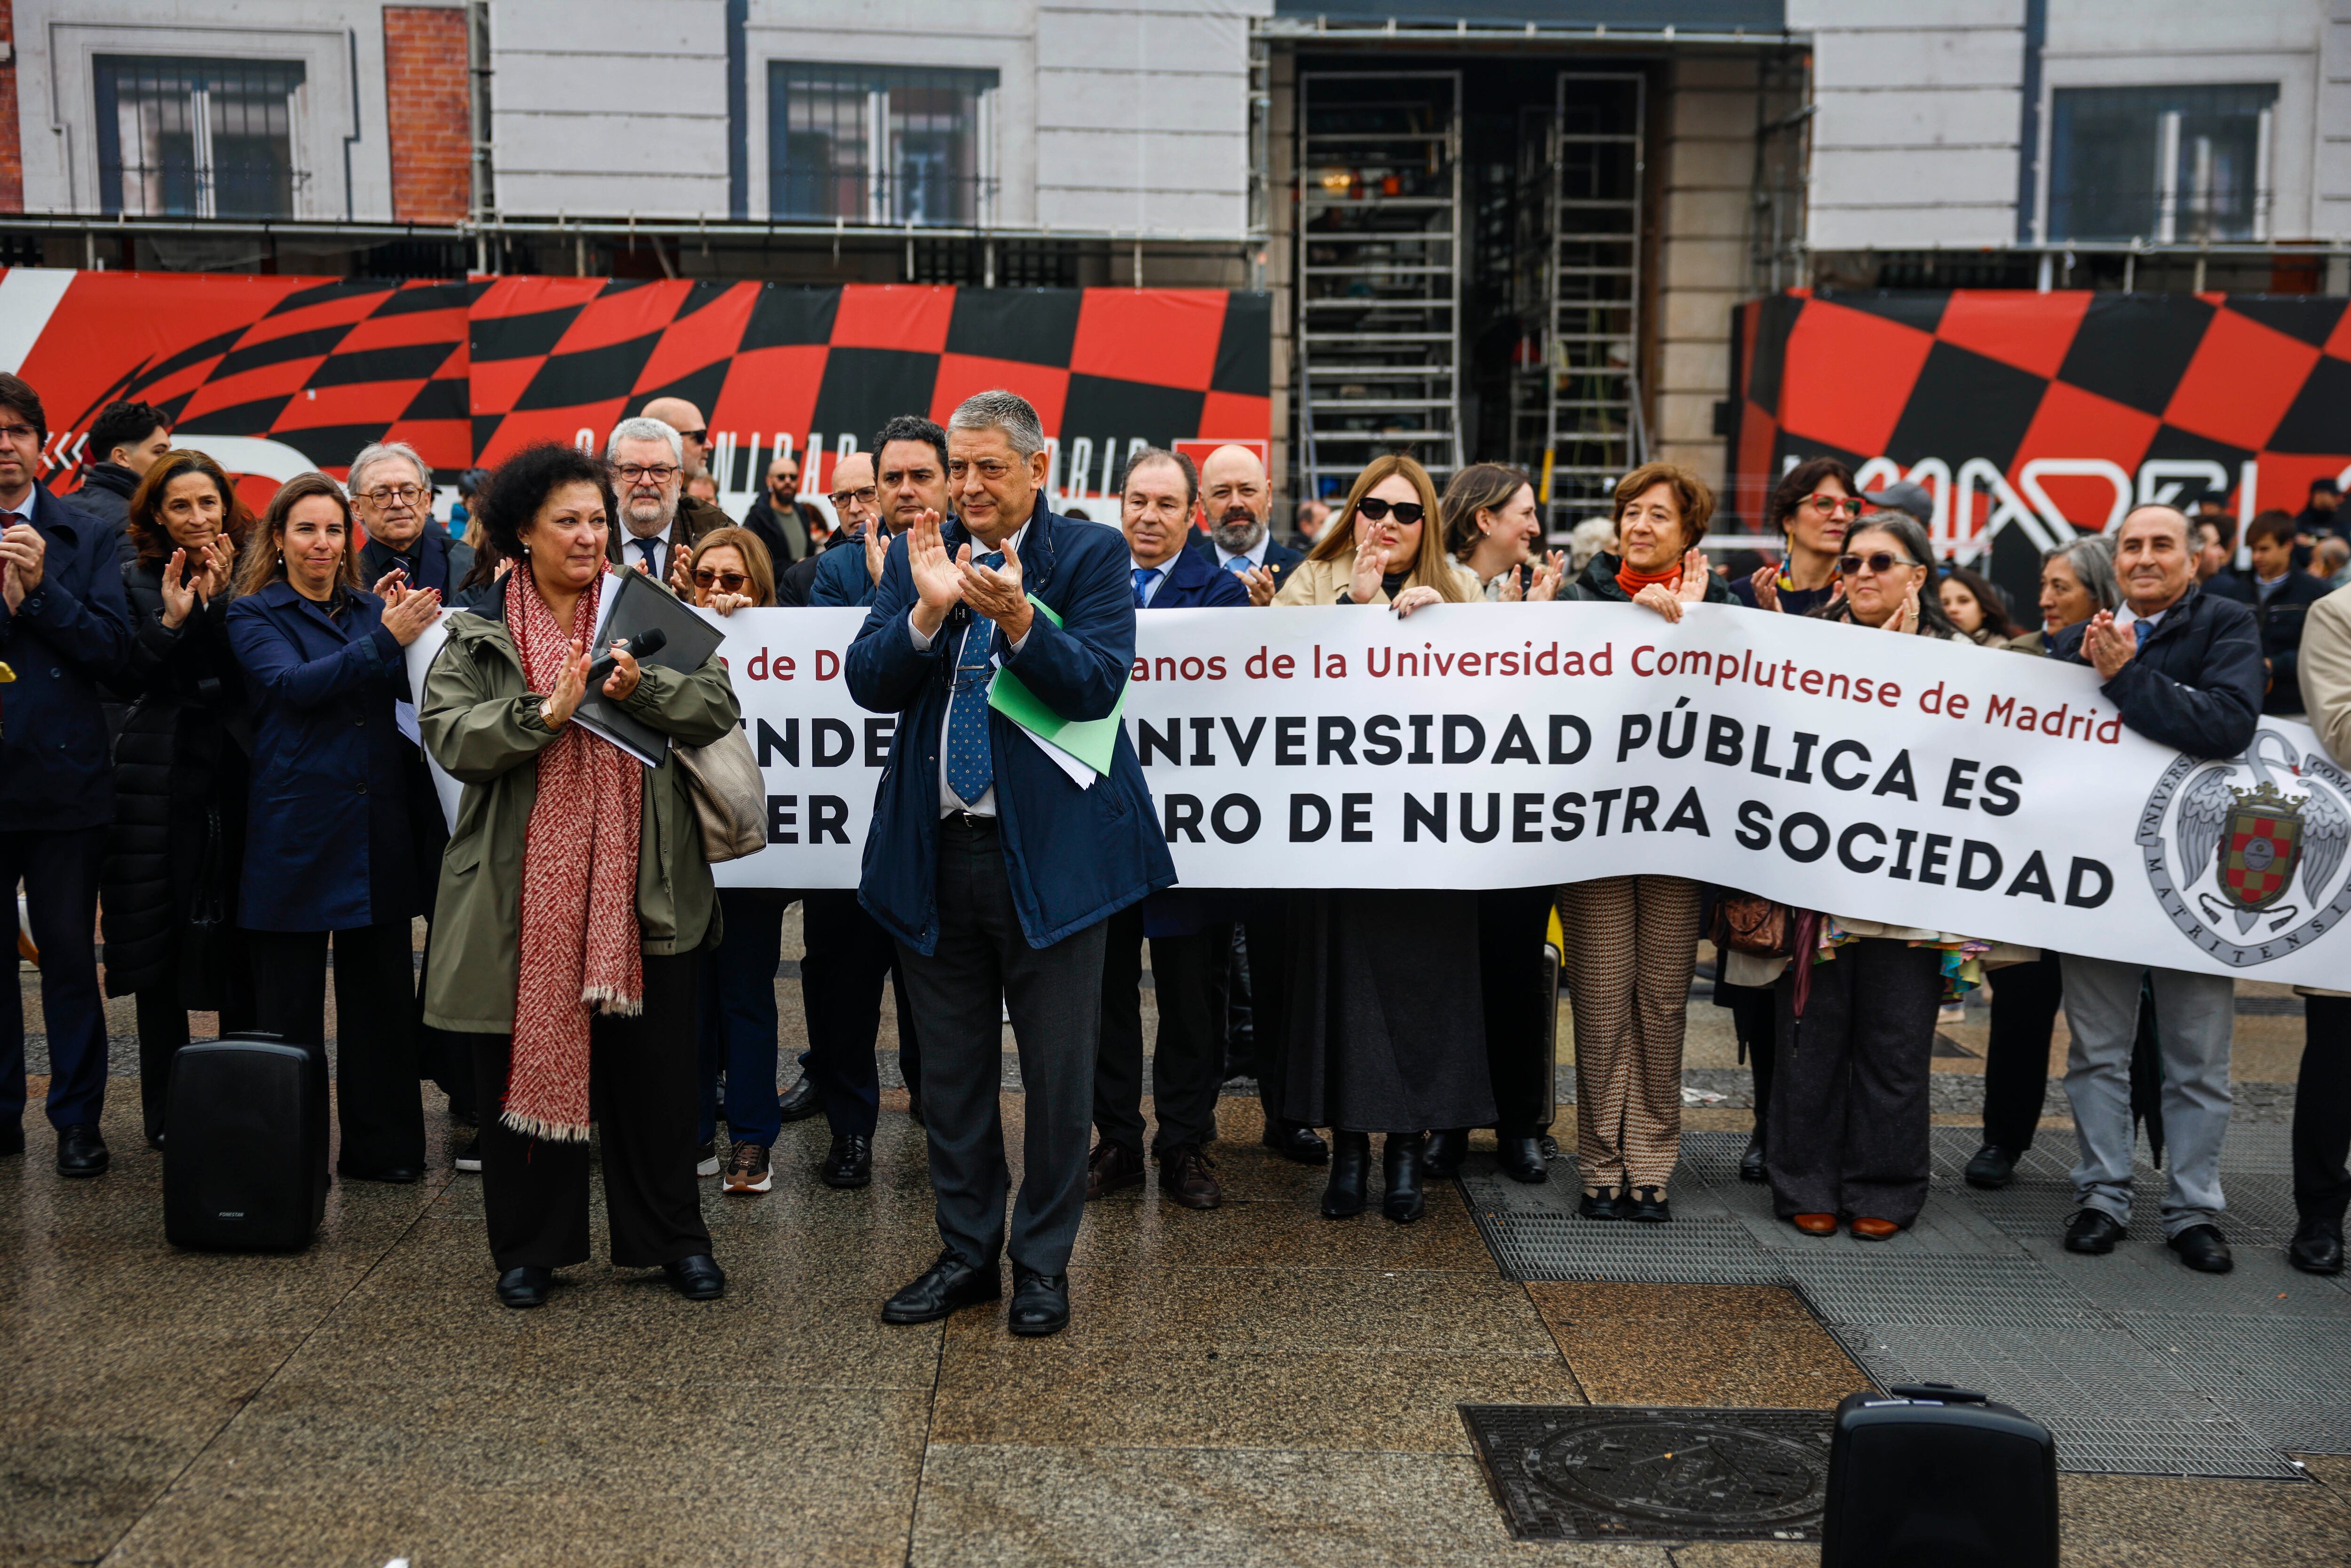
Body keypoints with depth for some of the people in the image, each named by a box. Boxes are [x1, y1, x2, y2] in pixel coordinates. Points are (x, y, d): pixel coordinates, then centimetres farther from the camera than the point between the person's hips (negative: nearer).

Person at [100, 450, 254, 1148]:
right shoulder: (139, 583, 6)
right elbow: (129, 677, -2)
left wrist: (222, 603, -16)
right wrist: (170, 618, -15)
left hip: (239, 777, 0)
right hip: (163, 783, 0)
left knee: (243, 955, 2)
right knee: (160, 946, 5)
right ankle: (167, 1111, 16)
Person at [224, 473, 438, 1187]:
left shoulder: (374, 610, 13)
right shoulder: (254, 615, 2)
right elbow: (294, 684, -16)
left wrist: (410, 631, -17)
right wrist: (385, 640, -25)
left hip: (376, 829, 4)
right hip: (295, 827, -4)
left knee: (381, 995, 8)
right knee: (289, 1006, 3)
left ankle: (381, 1147, 18)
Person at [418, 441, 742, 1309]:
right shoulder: (479, 637, 5)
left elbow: (718, 706, -3)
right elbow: (449, 732, -9)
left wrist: (640, 688, -19)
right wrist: (547, 711, -21)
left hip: (641, 882, 1)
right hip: (523, 888, -1)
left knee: (654, 1065, 8)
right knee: (526, 1054, 7)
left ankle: (673, 1238, 24)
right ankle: (529, 1245, 23)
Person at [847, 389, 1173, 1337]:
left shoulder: (1090, 556, -2)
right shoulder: (916, 556, 8)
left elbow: (1097, 686, -14)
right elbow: (869, 683, -2)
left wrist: (1019, 620, -28)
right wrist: (928, 609, -18)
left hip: (1048, 853, -3)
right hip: (935, 851, 4)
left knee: (1058, 1071, 6)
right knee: (951, 1069, 14)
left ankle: (1043, 1262, 22)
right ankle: (967, 1252, 29)